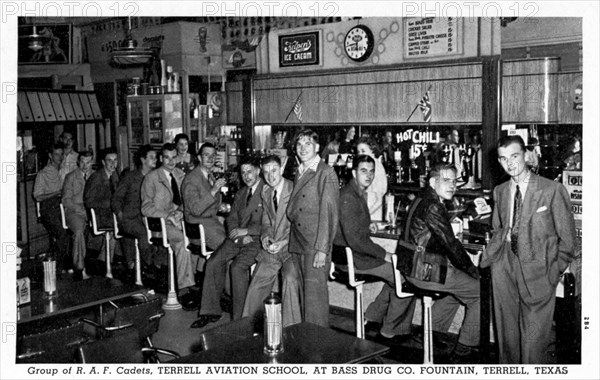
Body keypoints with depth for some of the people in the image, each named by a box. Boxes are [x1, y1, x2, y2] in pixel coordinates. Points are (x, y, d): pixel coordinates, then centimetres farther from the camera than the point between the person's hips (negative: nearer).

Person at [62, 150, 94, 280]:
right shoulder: (71, 177, 10)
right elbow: (66, 200, 3)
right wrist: (80, 209, -12)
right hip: (74, 212, -3)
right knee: (79, 230, -34)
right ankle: (80, 269, -34)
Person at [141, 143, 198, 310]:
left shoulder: (181, 175, 17)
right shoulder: (151, 177, 3)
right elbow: (146, 208, -3)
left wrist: (180, 211, -5)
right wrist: (168, 216, -17)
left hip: (180, 219, 5)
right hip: (160, 223, -4)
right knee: (182, 240, -35)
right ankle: (184, 289, -33)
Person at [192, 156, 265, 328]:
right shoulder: (240, 193, 20)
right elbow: (231, 219, 15)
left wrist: (246, 230, -15)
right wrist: (240, 236, -6)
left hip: (258, 238, -7)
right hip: (238, 237, 7)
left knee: (238, 266, -29)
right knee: (213, 262, -13)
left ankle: (239, 318, -19)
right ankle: (211, 311, -5)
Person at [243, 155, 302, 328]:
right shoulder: (265, 193, 13)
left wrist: (284, 242, -19)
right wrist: (265, 235, -1)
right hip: (271, 248, 7)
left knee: (290, 278, -29)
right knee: (257, 284, 0)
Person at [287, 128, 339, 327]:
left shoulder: (326, 173, -7)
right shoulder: (298, 172, 17)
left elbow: (328, 213, -13)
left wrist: (322, 249, -17)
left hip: (316, 243, -7)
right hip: (297, 242, 7)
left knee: (315, 291, -6)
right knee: (302, 289, 8)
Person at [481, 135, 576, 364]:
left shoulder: (552, 190, -6)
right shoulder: (500, 191, 10)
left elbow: (567, 237, -2)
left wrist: (554, 272, -4)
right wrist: (489, 255, 6)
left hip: (536, 268, -4)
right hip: (505, 264, 5)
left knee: (534, 336, -3)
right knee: (506, 331, 12)